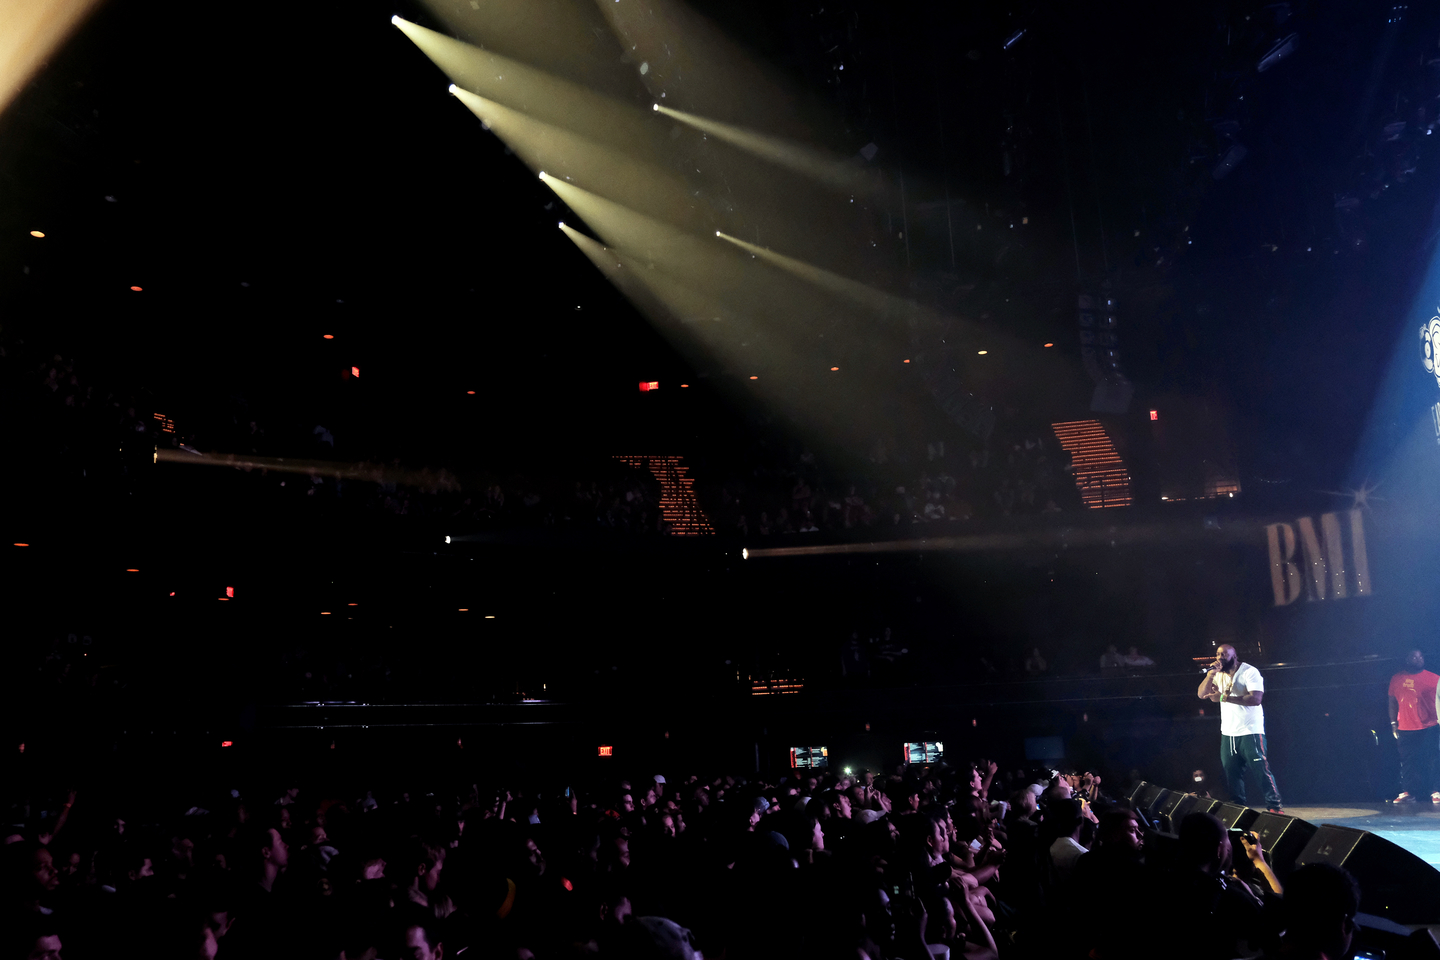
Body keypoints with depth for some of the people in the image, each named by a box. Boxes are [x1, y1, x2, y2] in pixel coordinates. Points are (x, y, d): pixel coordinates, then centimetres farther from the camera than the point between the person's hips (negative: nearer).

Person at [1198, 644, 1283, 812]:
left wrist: (1225, 698, -27)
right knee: (1232, 773, 7)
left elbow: (1256, 698, -21)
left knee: (1261, 770, -8)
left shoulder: (1249, 672, -8)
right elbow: (1201, 694, 3)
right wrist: (1210, 675, -13)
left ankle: (1273, 806, -1)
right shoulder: (1218, 675, 11)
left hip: (1250, 731, -6)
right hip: (1228, 733, 6)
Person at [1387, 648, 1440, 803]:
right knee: (1407, 762, 3)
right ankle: (1407, 793, 6)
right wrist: (1393, 723, 9)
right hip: (1405, 729, 3)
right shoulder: (1396, 679, 11)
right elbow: (1392, 702, 15)